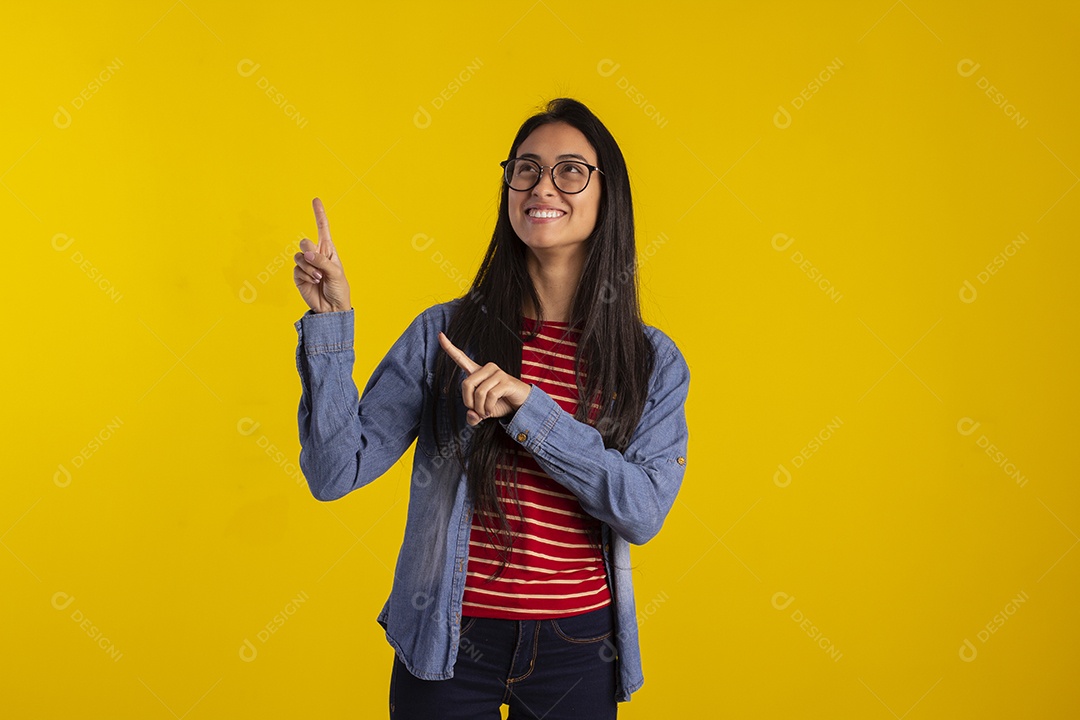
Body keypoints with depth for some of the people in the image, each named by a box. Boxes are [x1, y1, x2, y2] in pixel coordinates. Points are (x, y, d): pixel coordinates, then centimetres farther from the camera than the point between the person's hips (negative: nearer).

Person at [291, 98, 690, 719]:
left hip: (576, 649, 1)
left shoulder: (653, 361, -1)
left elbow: (645, 510, -14)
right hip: (448, 643, -1)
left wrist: (530, 409, -23)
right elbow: (335, 471, -8)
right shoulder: (445, 332, -5)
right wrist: (330, 319, -17)